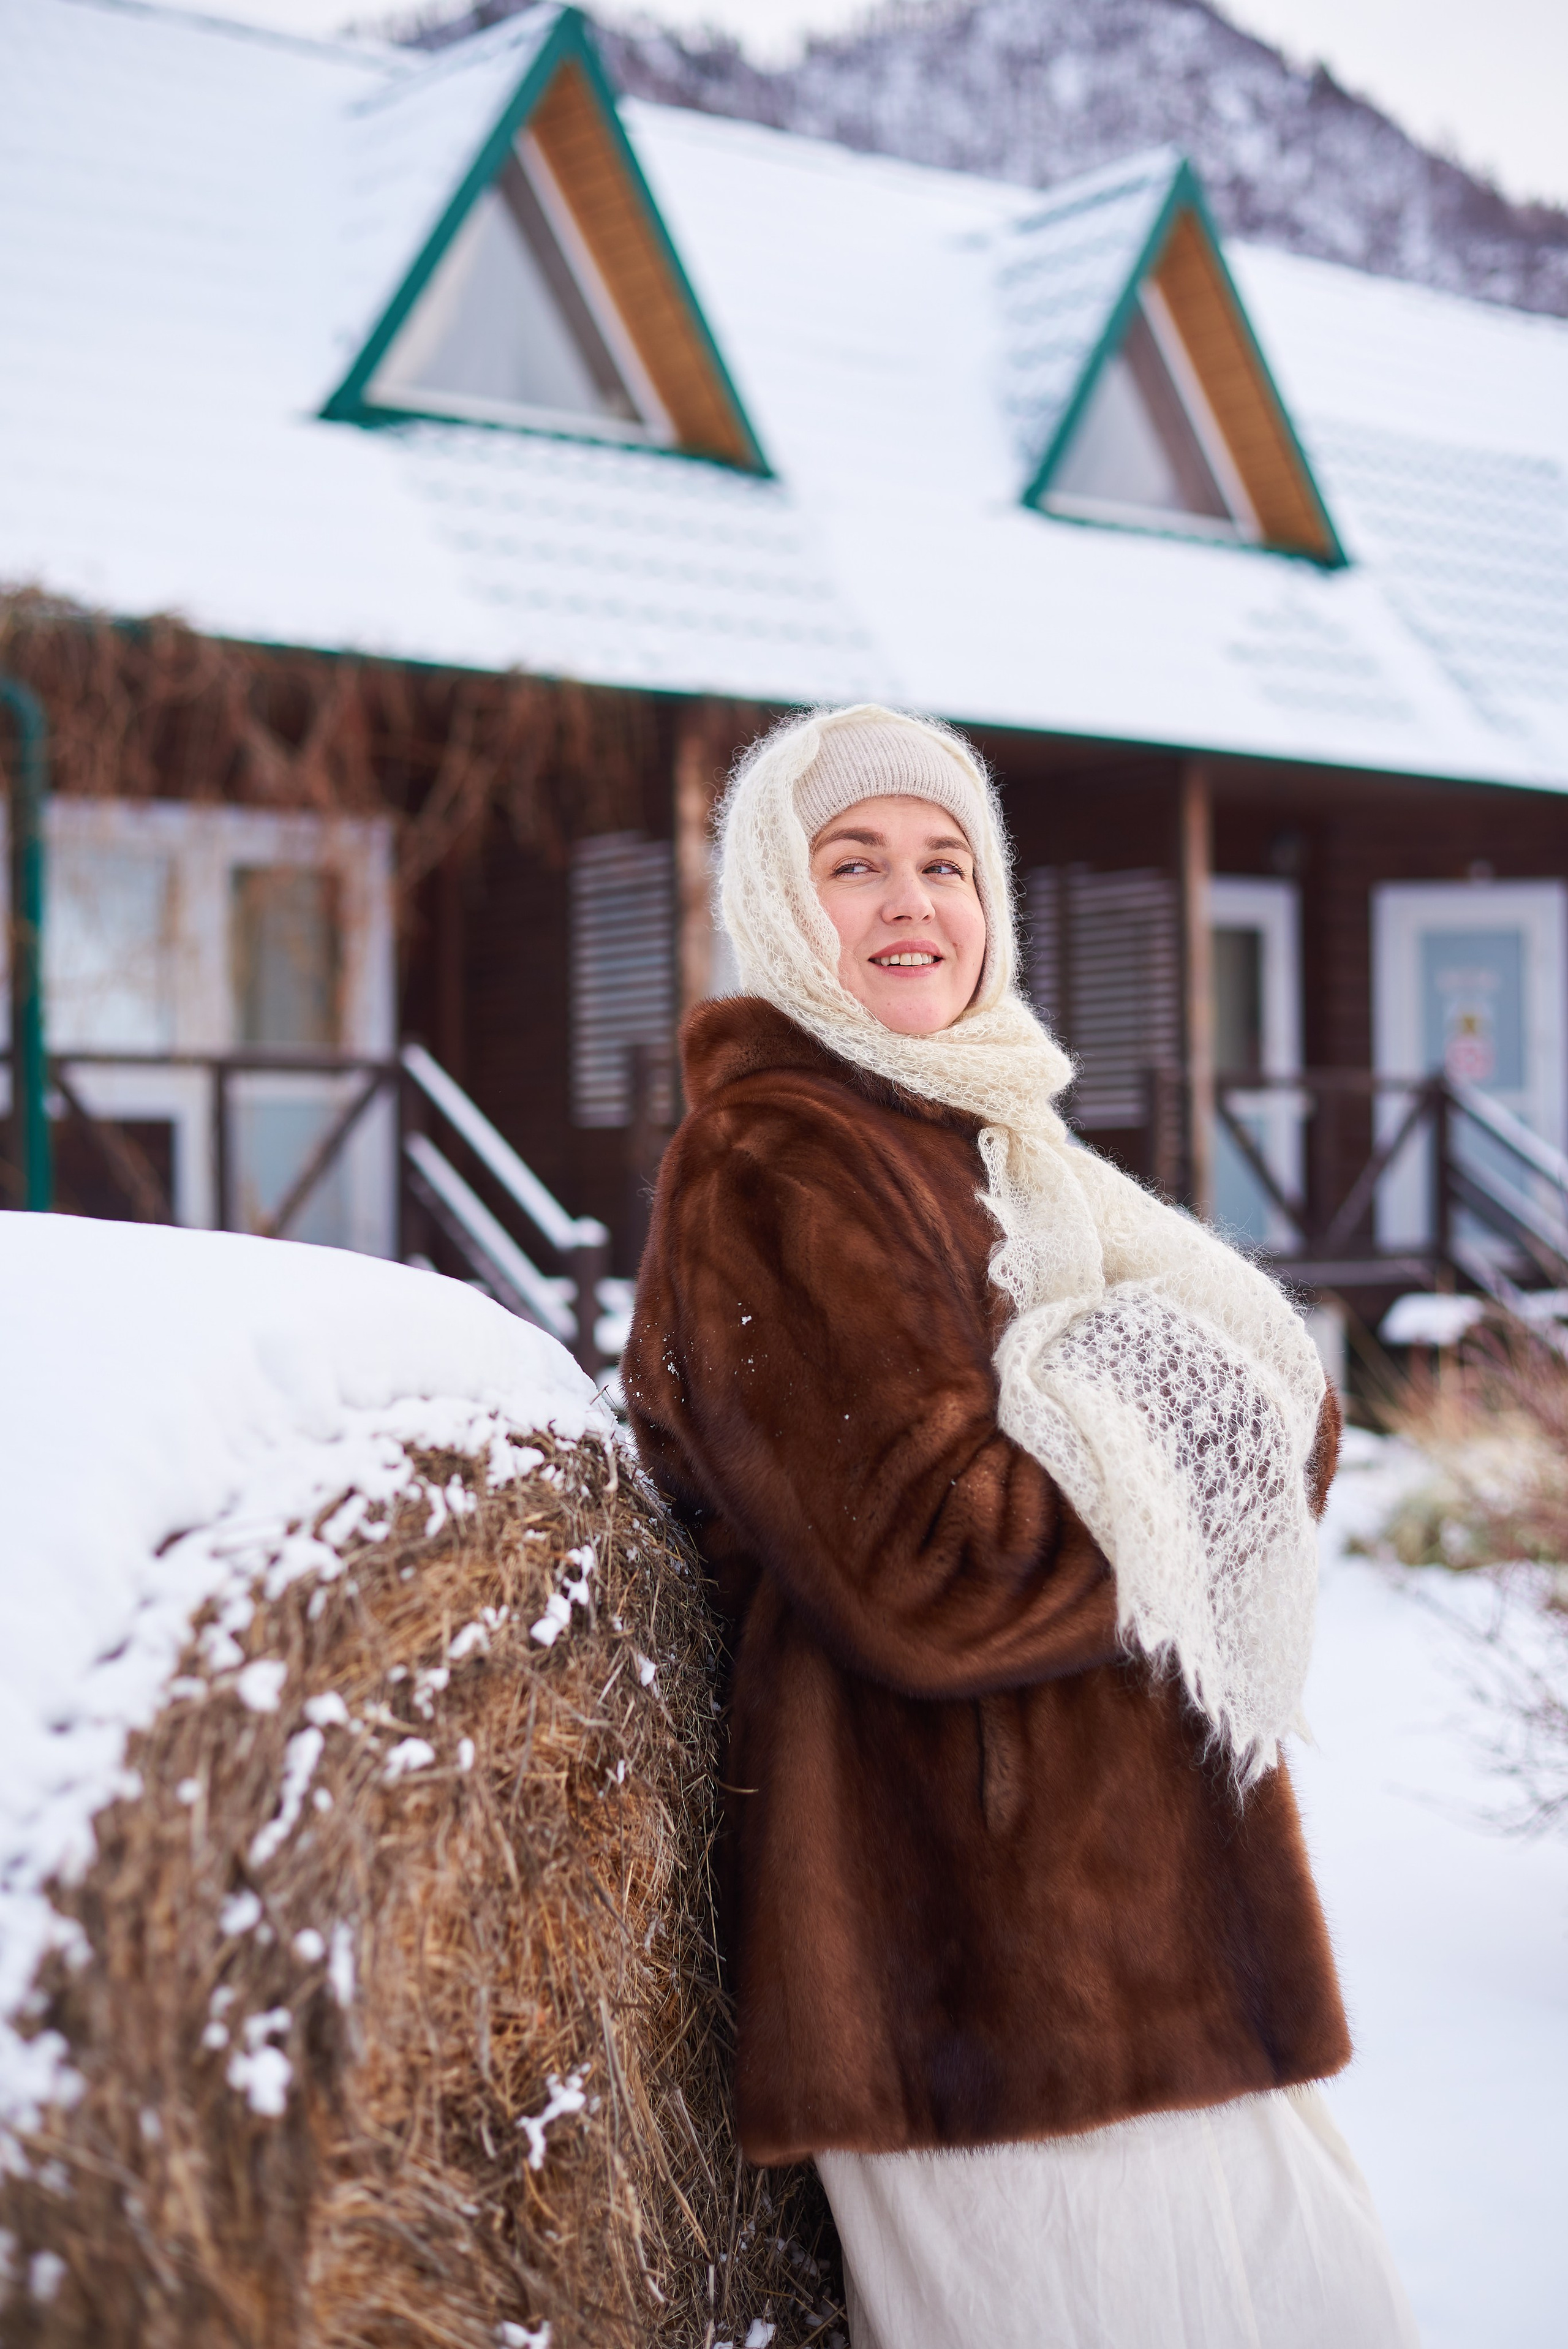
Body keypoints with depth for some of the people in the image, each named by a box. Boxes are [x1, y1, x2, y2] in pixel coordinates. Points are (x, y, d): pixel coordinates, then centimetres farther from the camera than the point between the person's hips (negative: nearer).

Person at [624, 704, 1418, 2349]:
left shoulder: (981, 1146, 16)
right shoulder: (771, 1170, -11)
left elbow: (1297, 1416, 9)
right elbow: (928, 1572, -21)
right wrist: (1184, 1468, -8)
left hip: (1131, 1914, 9)